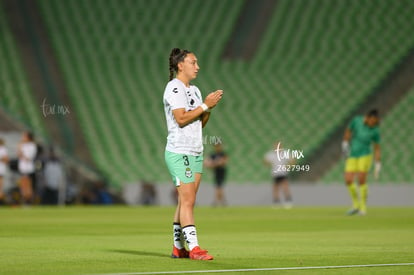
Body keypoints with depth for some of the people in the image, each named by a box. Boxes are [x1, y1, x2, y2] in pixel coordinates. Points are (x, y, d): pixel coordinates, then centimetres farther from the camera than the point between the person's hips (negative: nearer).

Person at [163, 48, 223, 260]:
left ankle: (178, 248, 12)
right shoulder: (174, 87, -9)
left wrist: (209, 107, 0)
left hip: (195, 153, 8)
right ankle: (194, 248, -15)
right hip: (179, 152, -8)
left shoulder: (194, 90, 17)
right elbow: (181, 118, -19)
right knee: (187, 201, -12)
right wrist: (205, 105, -15)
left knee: (185, 202, 8)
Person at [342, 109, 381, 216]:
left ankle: (363, 207, 0)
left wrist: (378, 165, -6)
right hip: (352, 156, 3)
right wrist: (345, 143, 1)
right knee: (348, 180, -7)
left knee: (361, 180, -16)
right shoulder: (357, 120, -9)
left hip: (365, 156, -3)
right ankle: (356, 205, 13)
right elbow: (348, 131, 10)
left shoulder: (375, 131, -12)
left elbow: (377, 148, -4)